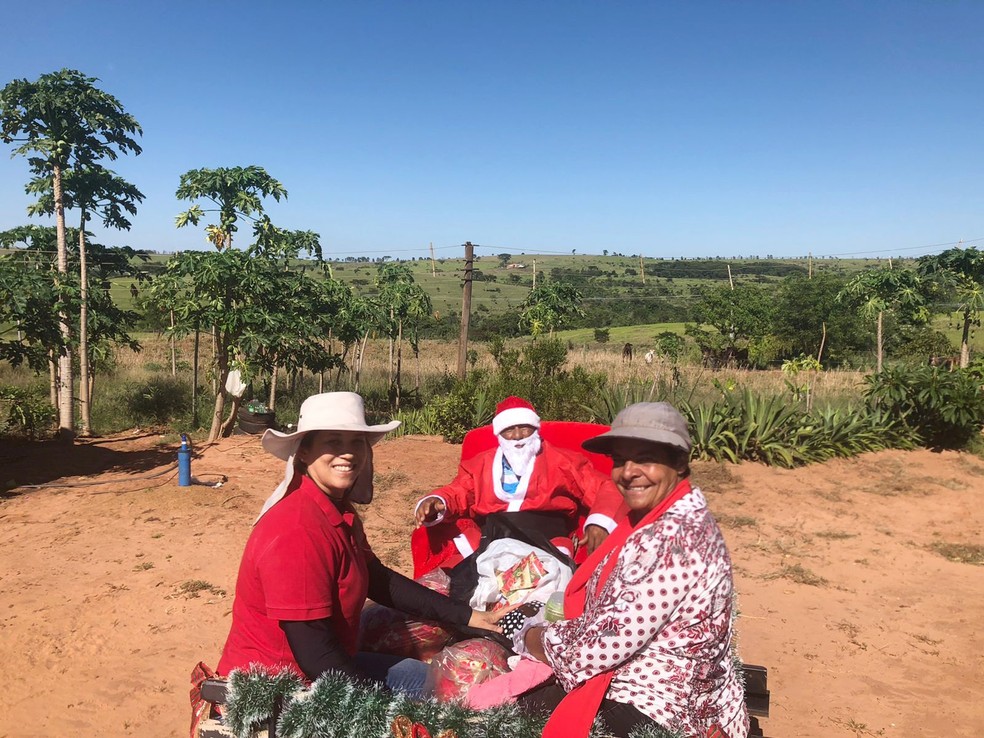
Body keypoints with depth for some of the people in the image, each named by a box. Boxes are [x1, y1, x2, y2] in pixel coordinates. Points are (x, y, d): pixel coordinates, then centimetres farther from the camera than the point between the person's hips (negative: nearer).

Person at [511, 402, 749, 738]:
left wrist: (529, 636, -8)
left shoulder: (674, 538, -26)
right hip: (626, 687, 8)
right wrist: (544, 626, -3)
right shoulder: (652, 522, 5)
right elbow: (602, 619, 12)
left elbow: (599, 648, -26)